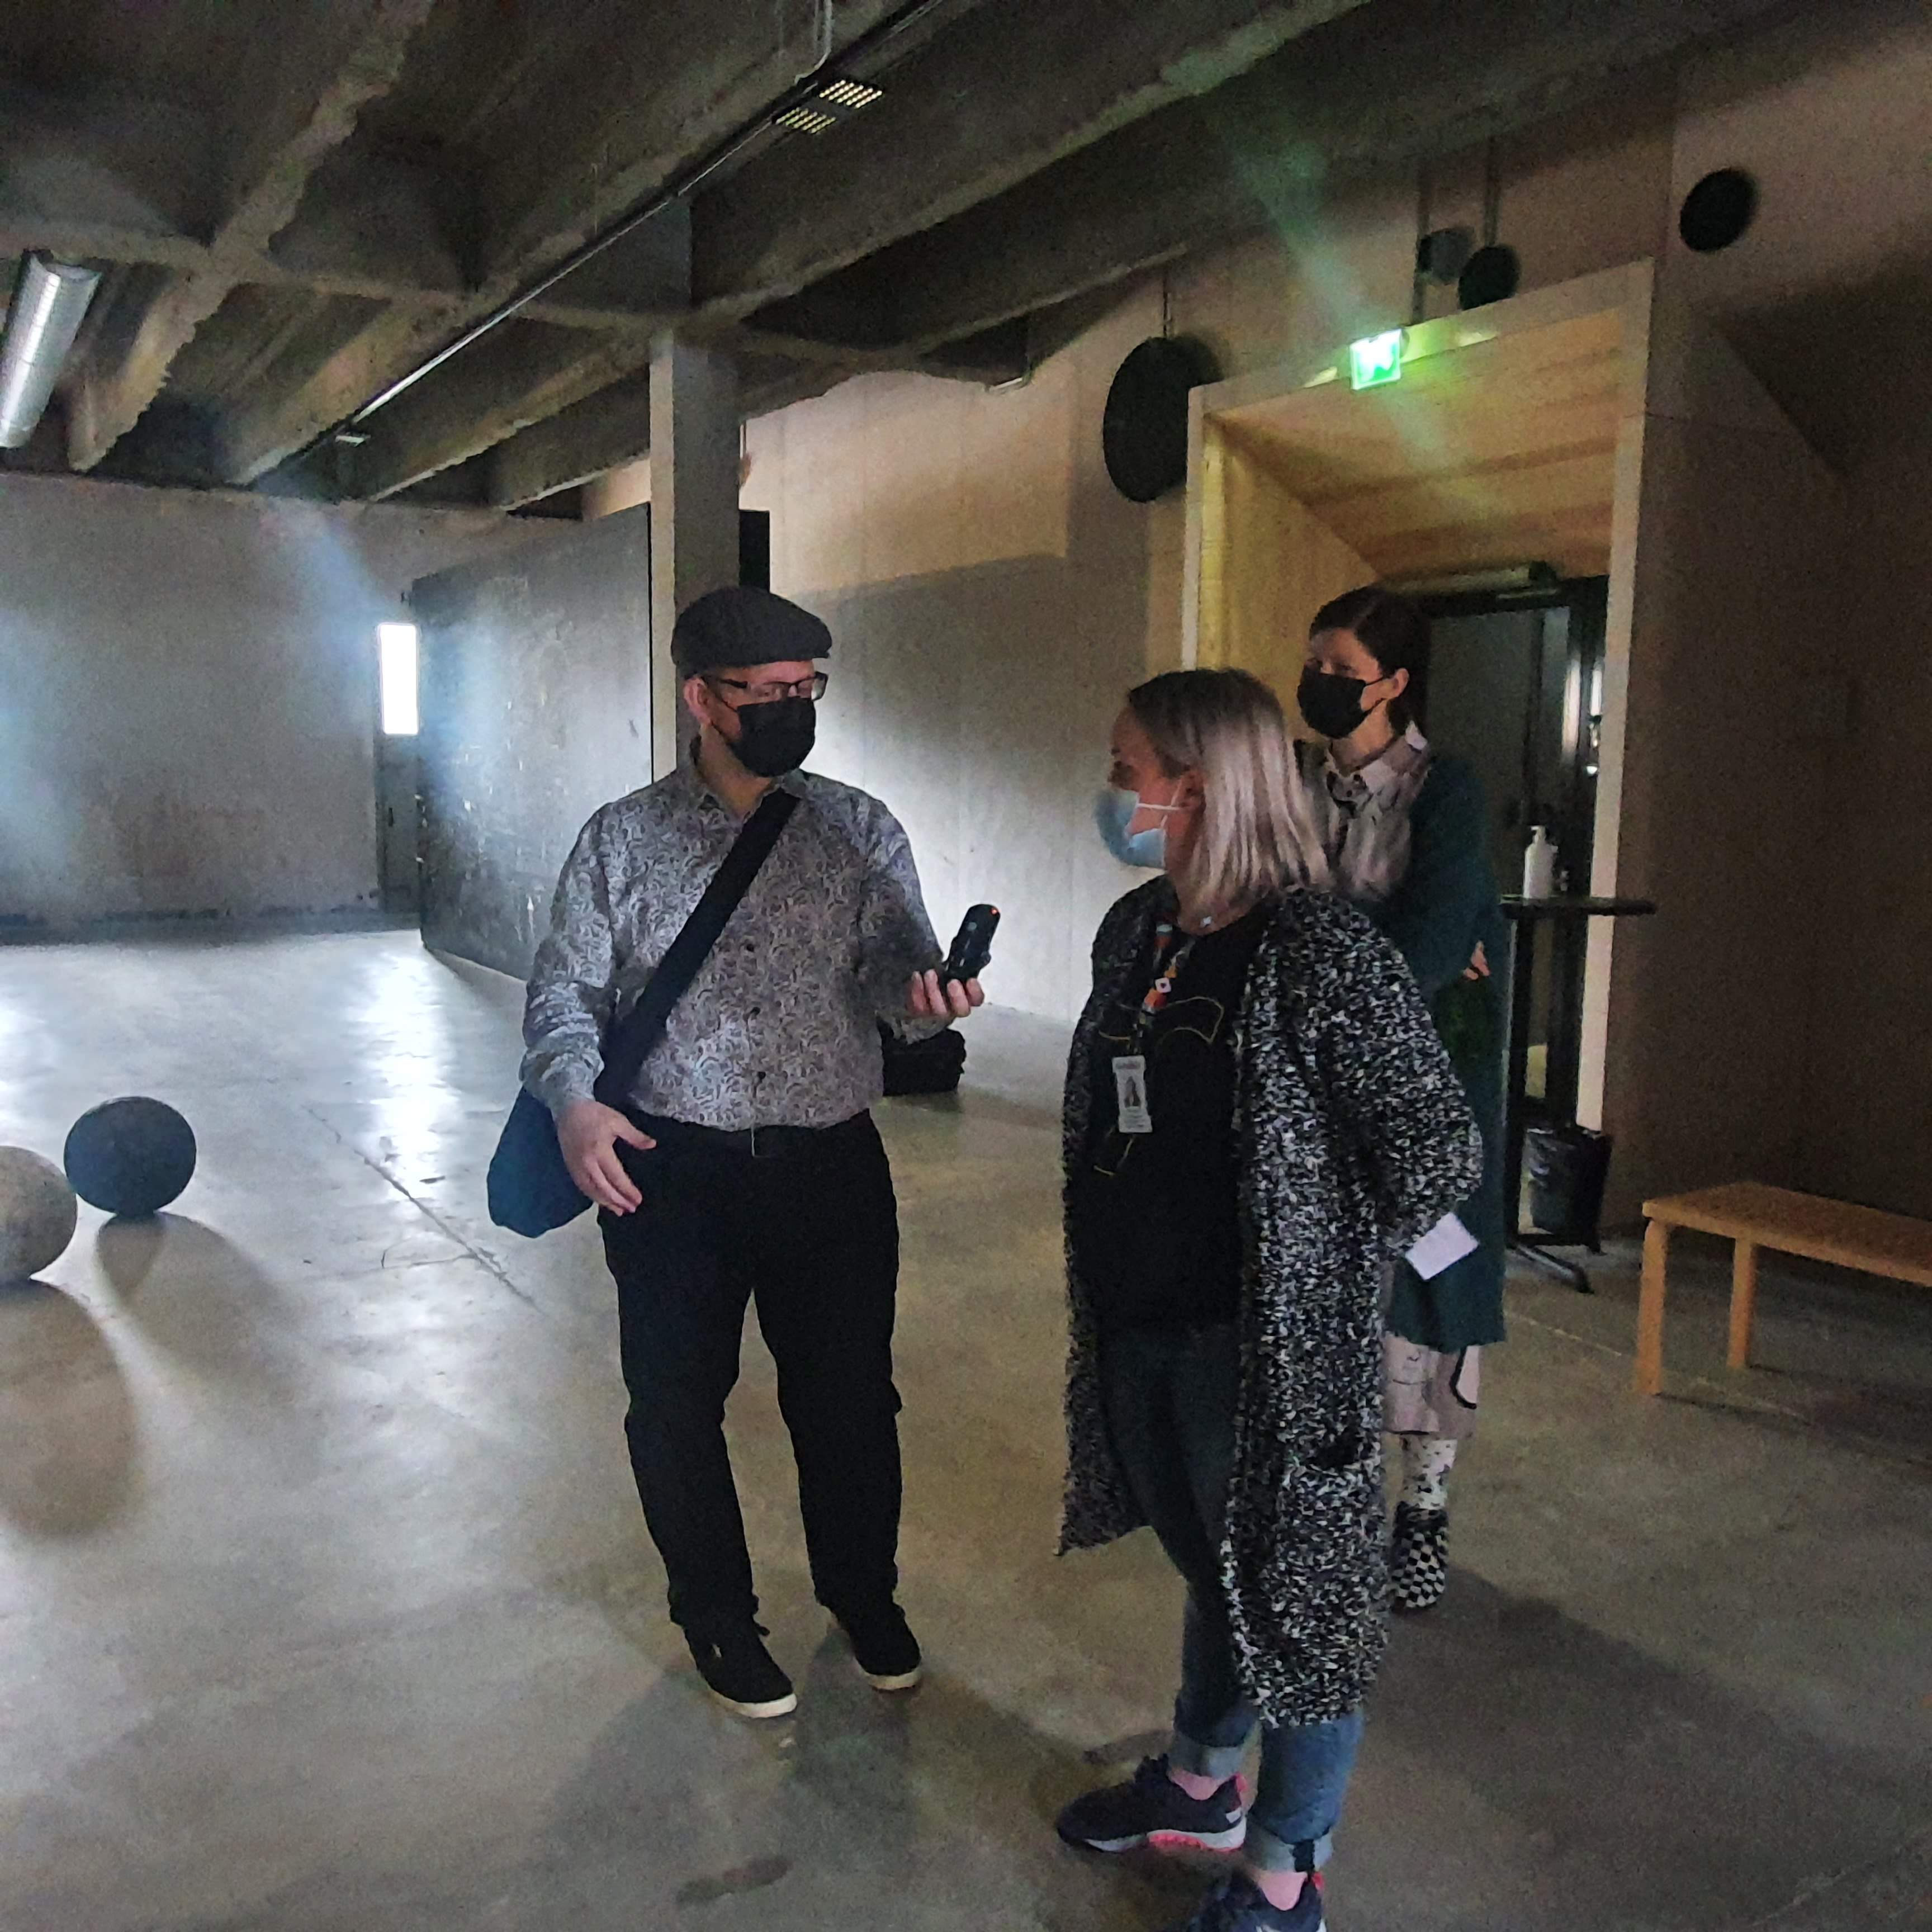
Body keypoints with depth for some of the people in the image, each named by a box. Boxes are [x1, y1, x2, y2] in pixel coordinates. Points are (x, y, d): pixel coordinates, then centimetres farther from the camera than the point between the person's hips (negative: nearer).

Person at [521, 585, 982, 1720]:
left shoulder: (861, 831, 2)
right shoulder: (623, 841, 0)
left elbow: (894, 976, -7)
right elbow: (565, 997, 1)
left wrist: (926, 989, -31)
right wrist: (575, 1103, -18)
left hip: (832, 1164, 1)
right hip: (670, 1169, 0)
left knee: (850, 1397, 13)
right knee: (678, 1404, 13)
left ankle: (865, 1597, 41)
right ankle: (718, 1617, 38)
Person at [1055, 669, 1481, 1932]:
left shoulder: (1318, 950, -20)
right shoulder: (1135, 931, 3)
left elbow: (1441, 1151, -17)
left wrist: (1319, 1266, -6)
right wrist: (1109, 1278, 12)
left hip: (1268, 1345, -7)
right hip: (1135, 1328, 7)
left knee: (1290, 1595, 12)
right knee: (1210, 1571, 26)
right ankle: (1201, 1785, 49)